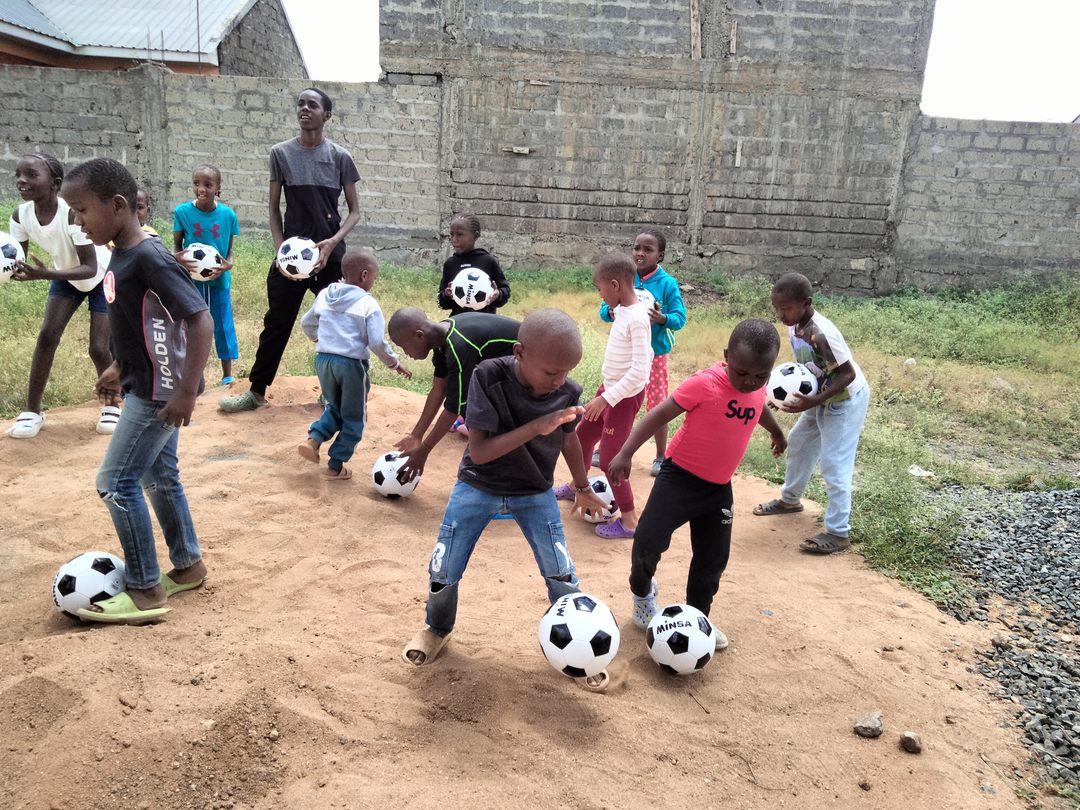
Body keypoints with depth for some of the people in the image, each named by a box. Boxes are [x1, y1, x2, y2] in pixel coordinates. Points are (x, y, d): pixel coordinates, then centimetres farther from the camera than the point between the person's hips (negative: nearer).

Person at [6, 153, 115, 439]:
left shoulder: (73, 213, -36)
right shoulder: (20, 216, -19)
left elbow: (90, 268, -36)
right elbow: (17, 260, -13)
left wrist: (45, 274, -49)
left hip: (103, 277, -5)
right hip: (67, 278, 5)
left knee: (99, 348, -10)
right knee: (46, 336, -10)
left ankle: (112, 405, 16)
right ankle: (32, 411, 0)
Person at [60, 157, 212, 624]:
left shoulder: (150, 259, -23)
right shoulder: (122, 255, 6)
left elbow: (200, 320, -28)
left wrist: (187, 391, -29)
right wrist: (119, 369, 24)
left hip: (160, 392, -10)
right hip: (148, 385, 10)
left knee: (116, 483, -4)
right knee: (159, 475, 18)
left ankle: (146, 592, 8)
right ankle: (188, 566, 33)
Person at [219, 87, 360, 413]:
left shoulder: (339, 157, 0)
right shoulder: (281, 153, 2)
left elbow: (354, 210, 2)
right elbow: (274, 208, 5)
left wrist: (333, 242, -13)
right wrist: (280, 249, -8)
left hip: (330, 255, 0)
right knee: (276, 324, 6)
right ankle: (256, 391, 18)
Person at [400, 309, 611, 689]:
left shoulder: (567, 392, -19)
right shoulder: (488, 377, -28)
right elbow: (478, 451, -28)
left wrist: (583, 488, 16)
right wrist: (535, 427, -39)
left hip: (535, 493, 2)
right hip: (478, 486, -1)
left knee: (562, 575, -2)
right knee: (443, 573, 3)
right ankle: (437, 628, 36)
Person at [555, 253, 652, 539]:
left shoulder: (637, 319, -26)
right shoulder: (621, 311, 1)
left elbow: (639, 371, -29)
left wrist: (606, 398, -27)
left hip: (625, 395, -9)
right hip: (610, 388, 9)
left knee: (610, 459, -2)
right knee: (583, 435, 23)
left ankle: (629, 521, 12)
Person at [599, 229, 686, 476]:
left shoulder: (667, 283, -10)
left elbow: (680, 317, -11)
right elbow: (604, 308, -3)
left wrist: (663, 319, -32)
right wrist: (611, 313, -25)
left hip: (655, 354, -2)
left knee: (657, 405, 7)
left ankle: (661, 456, 23)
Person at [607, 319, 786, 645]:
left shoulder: (757, 389, 0)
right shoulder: (704, 384, -21)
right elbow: (660, 414, -19)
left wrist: (778, 434, 45)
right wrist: (625, 453, -25)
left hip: (719, 487, 6)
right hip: (680, 475, -6)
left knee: (713, 559, 10)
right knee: (648, 540, -17)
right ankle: (642, 592, 15)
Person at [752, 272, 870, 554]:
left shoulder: (822, 334, -33)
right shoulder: (794, 328, -7)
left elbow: (848, 374, -28)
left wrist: (813, 402, -33)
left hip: (847, 398, -9)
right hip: (823, 397, 9)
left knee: (834, 464, -8)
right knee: (798, 443, 22)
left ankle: (838, 533, 0)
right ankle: (790, 499, 42)